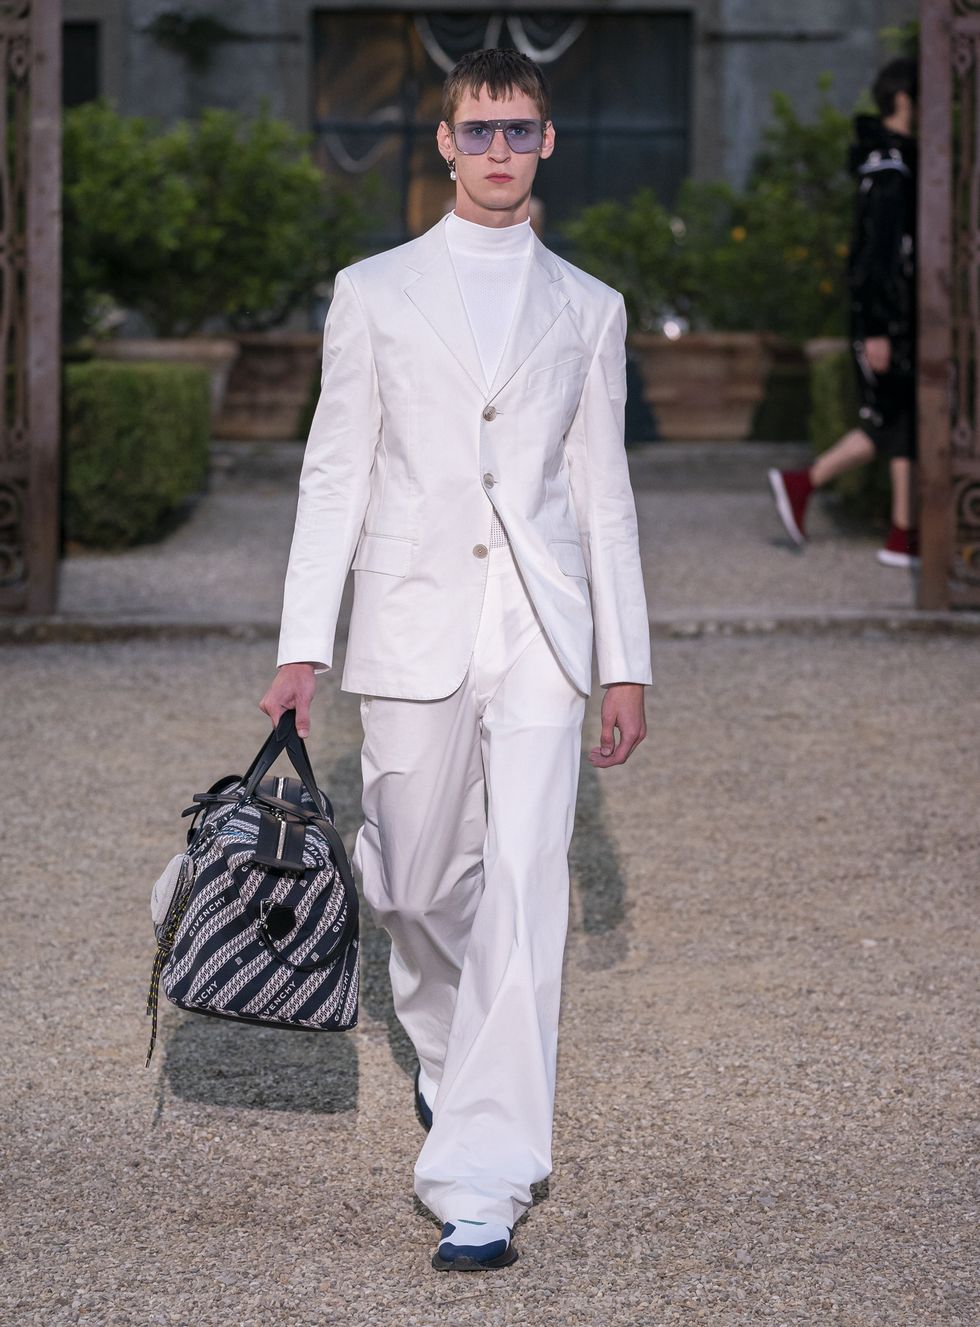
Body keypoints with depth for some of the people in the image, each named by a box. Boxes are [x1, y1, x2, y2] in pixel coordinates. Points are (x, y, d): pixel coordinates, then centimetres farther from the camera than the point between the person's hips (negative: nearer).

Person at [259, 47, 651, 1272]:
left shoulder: (587, 309, 11)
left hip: (540, 632, 0)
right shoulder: (374, 292, 8)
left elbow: (603, 491, 13)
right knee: (417, 883, 9)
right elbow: (335, 472, 5)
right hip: (414, 628, 0)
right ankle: (445, 1048, 43)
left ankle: (482, 1183, -11)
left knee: (523, 893, -10)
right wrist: (303, 647, -1)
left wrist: (626, 663, 10)